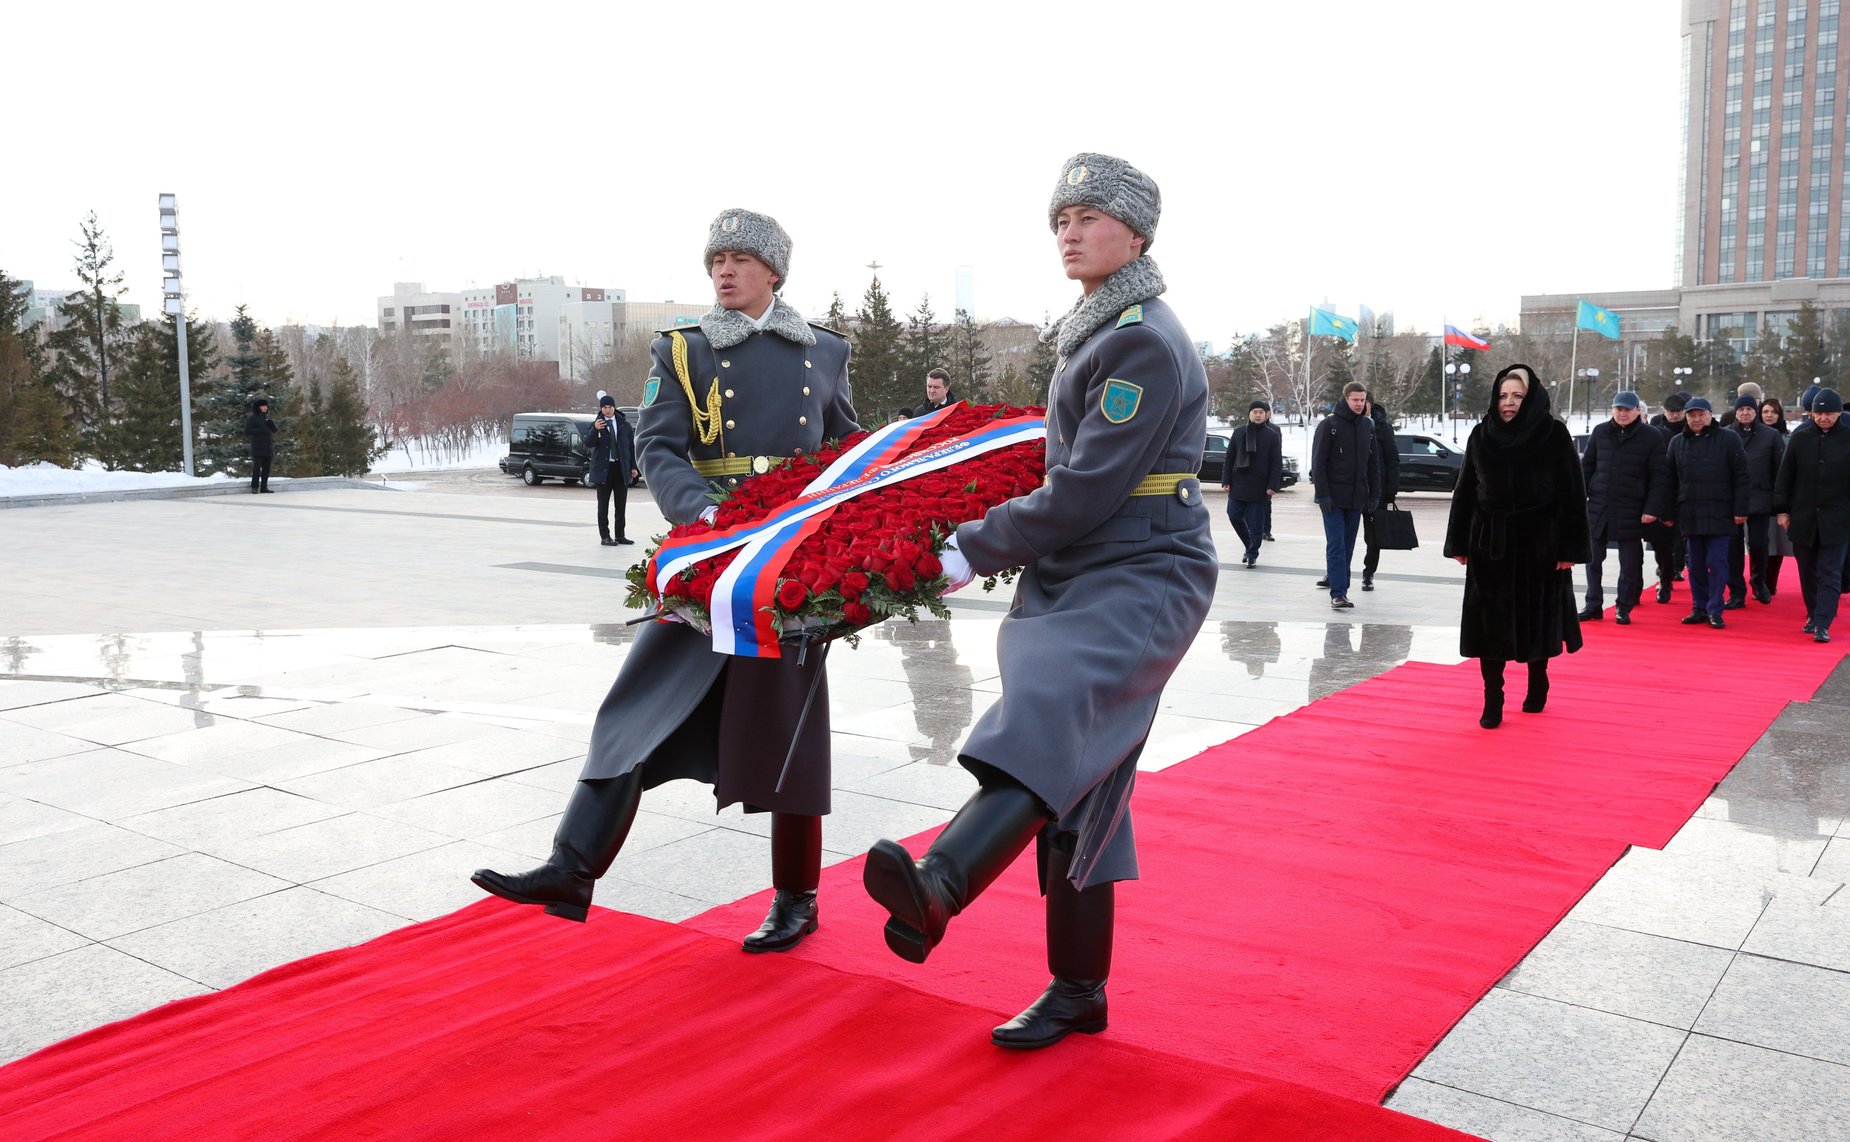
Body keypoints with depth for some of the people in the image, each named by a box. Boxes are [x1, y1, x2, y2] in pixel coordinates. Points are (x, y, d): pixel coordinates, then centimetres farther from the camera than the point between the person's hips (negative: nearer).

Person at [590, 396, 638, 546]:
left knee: (621, 505, 6)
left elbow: (631, 446, 9)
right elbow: (589, 444, -11)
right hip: (603, 468, -2)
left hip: (621, 468, 2)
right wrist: (595, 430, -28)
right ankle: (604, 536, 6)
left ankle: (620, 535, 14)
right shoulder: (596, 424, 0)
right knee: (603, 505, 2)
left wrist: (633, 466, 4)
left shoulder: (624, 424, 7)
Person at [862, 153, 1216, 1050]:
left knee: (1053, 703, -35)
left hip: (1144, 576, -9)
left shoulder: (1143, 343, -12)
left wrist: (977, 551, -14)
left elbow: (1086, 492, -19)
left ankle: (939, 884, -58)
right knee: (1074, 783, 8)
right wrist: (995, 539, 19)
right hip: (1074, 577, 9)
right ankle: (1077, 992, 17)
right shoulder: (1094, 333, 18)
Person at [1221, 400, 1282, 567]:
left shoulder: (1273, 435, -2)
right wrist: (1226, 480, 1)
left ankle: (1252, 553, 13)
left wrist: (1273, 485, -11)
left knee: (1256, 523, 0)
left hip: (1259, 487, -3)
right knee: (1234, 516, 3)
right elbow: (1230, 457, 7)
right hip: (1238, 484, 3)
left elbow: (1277, 463, -3)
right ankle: (1250, 545, 24)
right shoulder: (1239, 432, 5)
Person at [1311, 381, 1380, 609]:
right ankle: (1338, 593, -12)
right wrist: (1323, 494, -14)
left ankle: (1335, 580, 18)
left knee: (1348, 545, 8)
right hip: (1334, 497, -5)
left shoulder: (1368, 425, 10)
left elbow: (1374, 464, 14)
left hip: (1356, 497, 5)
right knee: (1336, 543, -10)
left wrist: (1374, 494, 9)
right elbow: (1318, 462, -8)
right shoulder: (1329, 424, -6)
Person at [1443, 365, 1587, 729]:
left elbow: (1572, 492, -6)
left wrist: (1569, 547, -11)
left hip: (1538, 542, -2)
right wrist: (1459, 542, 5)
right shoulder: (1482, 435, 3)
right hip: (1490, 542, 2)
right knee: (1491, 623, 0)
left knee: (1537, 618, 11)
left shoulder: (1554, 434, -5)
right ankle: (1492, 701, 6)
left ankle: (1537, 685, 33)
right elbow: (1465, 490, 7)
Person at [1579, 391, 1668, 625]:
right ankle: (1593, 605, 16)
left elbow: (1659, 477, -4)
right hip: (1598, 507, 3)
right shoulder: (1600, 432, 7)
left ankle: (1624, 609, 14)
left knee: (1630, 564, 4)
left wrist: (1653, 509, -11)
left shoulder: (1651, 437, -3)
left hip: (1631, 511, -3)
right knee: (1593, 559, 7)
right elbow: (1586, 467, 11)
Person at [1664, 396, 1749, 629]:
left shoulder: (1728, 439, -1)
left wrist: (1740, 510, -7)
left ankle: (1714, 611, 2)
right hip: (1689, 514, 4)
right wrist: (1669, 512, 11)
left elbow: (1741, 477, -3)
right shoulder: (1677, 442, 10)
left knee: (1717, 563, -3)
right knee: (1696, 564, 9)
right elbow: (1671, 481, 13)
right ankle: (1699, 608, 17)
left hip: (1718, 513, -4)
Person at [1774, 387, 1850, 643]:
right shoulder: (1799, 438, 3)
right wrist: (1781, 509, 3)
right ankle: (1813, 615, 26)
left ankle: (1822, 624, -6)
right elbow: (1785, 476, 6)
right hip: (1803, 517, 2)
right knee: (1808, 571, 12)